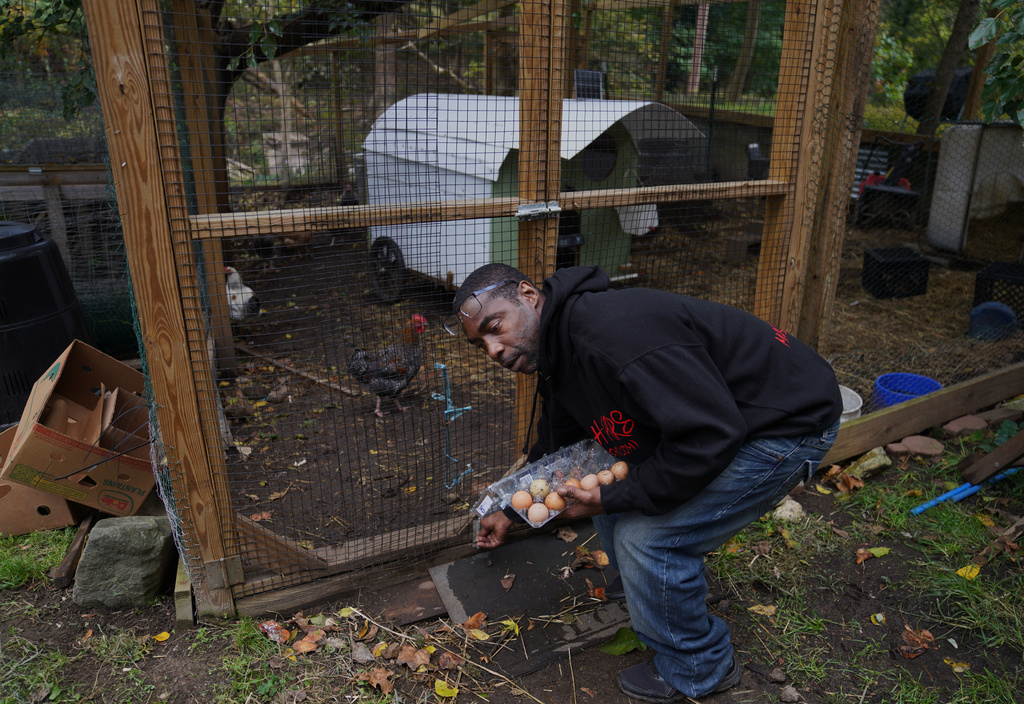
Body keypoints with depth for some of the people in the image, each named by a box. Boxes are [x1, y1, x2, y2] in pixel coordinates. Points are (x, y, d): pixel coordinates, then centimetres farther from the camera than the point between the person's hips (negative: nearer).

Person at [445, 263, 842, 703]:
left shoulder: (616, 332, -33)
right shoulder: (557, 350, 1)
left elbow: (710, 437, -32)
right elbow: (554, 443, 19)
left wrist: (616, 498, -21)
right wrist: (511, 511, 27)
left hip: (788, 424, -9)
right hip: (717, 412, 10)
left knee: (646, 536, -12)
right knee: (609, 479, 11)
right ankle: (642, 593, 37)